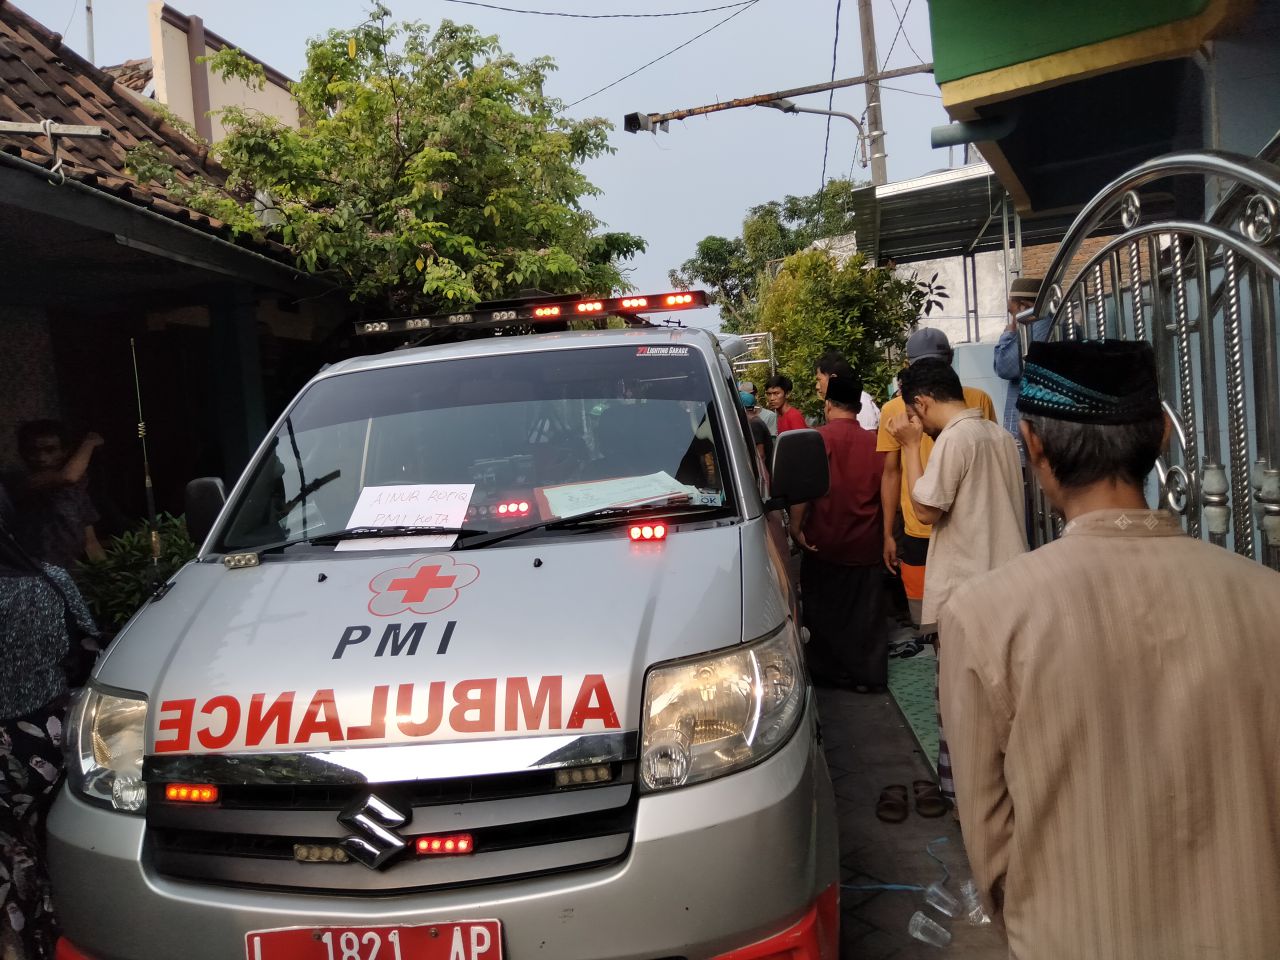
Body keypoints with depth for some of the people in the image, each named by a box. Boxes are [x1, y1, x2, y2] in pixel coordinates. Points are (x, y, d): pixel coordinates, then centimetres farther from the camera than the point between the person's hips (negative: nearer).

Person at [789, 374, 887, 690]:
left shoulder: (820, 437, -9)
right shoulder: (874, 442, 1)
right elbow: (883, 490, 8)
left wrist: (796, 525, -13)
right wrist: (886, 534, 19)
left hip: (823, 542, -3)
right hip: (864, 543, 3)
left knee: (824, 608, 11)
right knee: (865, 611, 12)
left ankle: (829, 671, 20)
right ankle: (868, 674, 17)